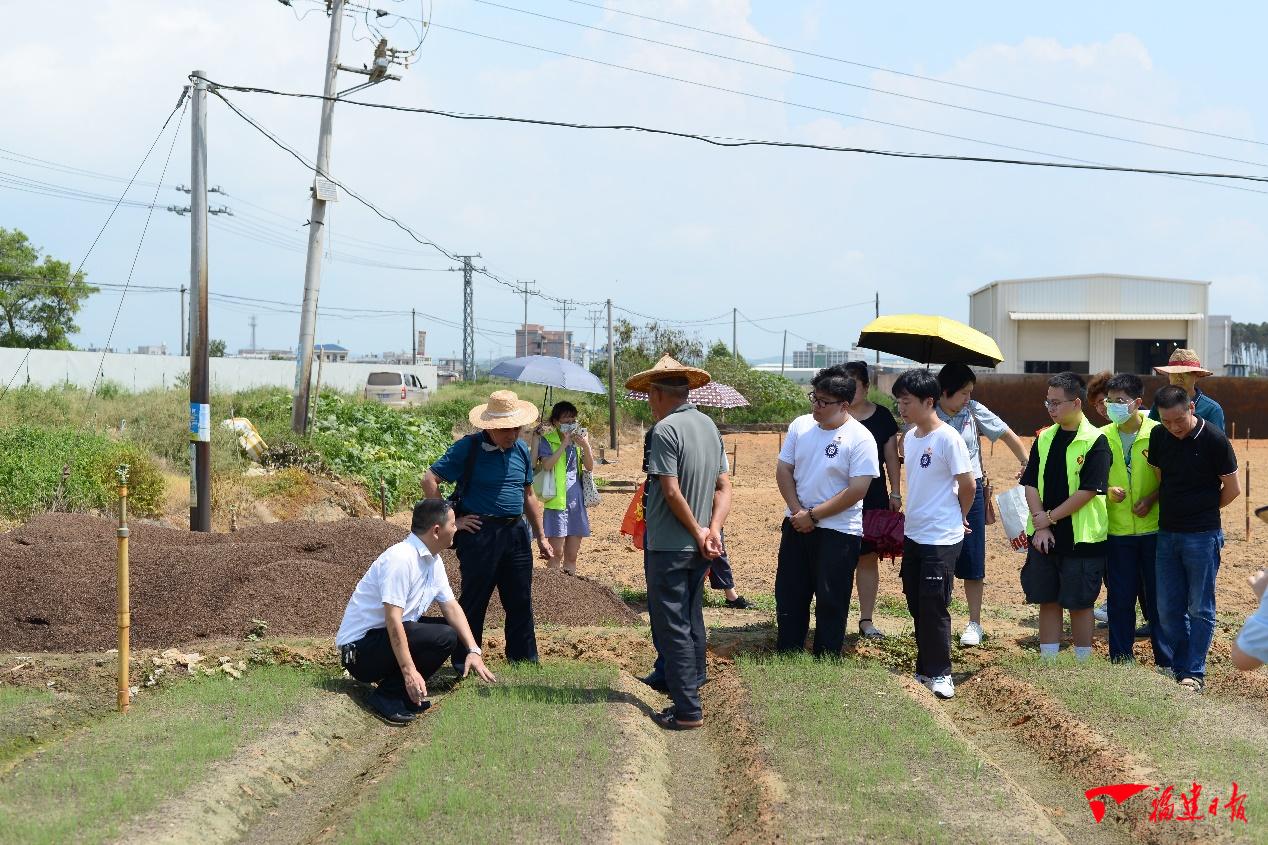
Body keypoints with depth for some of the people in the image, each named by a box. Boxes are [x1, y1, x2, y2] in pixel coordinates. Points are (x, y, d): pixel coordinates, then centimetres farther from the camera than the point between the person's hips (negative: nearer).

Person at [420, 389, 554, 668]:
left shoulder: (521, 449, 10)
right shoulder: (468, 448, -9)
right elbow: (429, 480, -12)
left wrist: (541, 537, 20)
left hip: (516, 532, 6)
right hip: (479, 533, -6)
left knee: (520, 603, 11)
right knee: (473, 603, 1)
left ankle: (525, 664, 22)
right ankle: (464, 667, 10)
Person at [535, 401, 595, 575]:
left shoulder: (578, 439, 12)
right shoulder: (547, 440, -2)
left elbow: (590, 468, 5)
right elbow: (546, 465, -18)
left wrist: (586, 446, -11)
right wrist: (564, 444, -19)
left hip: (577, 501, 5)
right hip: (557, 501, -5)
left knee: (572, 557, 9)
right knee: (556, 553, -9)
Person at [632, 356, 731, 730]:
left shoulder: (665, 430, -17)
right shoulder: (709, 426, 9)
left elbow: (672, 492, -20)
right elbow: (724, 488, 7)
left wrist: (698, 532, -9)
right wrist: (713, 530, -4)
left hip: (668, 547, -8)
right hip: (699, 549, 8)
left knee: (673, 628, -2)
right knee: (693, 623, 16)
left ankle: (687, 710, -2)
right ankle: (690, 692, 24)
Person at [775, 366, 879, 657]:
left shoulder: (860, 439, -14)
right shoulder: (800, 426, 2)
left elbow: (857, 491, -18)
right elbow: (784, 470, 6)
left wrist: (813, 515, -16)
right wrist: (797, 511, -8)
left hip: (838, 532, -5)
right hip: (796, 525, 6)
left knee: (830, 603, 2)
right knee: (788, 595, 12)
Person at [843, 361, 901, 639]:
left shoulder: (881, 416, 6)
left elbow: (891, 457, 11)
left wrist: (895, 493, 6)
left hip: (873, 499, 1)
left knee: (869, 558, 4)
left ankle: (866, 619, 12)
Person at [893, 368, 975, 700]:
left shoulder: (948, 439, -16)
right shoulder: (910, 437, 8)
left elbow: (968, 486, -10)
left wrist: (958, 517, 2)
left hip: (942, 539, -8)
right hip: (914, 535, 8)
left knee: (934, 607, -4)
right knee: (917, 606, 12)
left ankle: (940, 673, 7)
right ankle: (925, 669, 23)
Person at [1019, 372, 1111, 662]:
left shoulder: (1095, 441, -9)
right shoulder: (1044, 439, 8)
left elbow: (1088, 490, -15)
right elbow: (1031, 484, 5)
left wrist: (1050, 517, -12)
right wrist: (1040, 524, -7)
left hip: (1081, 538, -5)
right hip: (1044, 537, 5)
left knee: (1079, 603, 3)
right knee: (1047, 600, 10)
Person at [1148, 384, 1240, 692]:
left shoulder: (1213, 439, -13)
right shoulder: (1158, 436, 1)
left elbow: (1232, 489, -4)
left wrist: (1203, 510, 7)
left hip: (1202, 536, -5)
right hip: (1167, 533, 5)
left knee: (1200, 609, 1)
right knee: (1168, 609, 8)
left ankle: (1194, 673, 7)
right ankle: (1177, 669, 19)